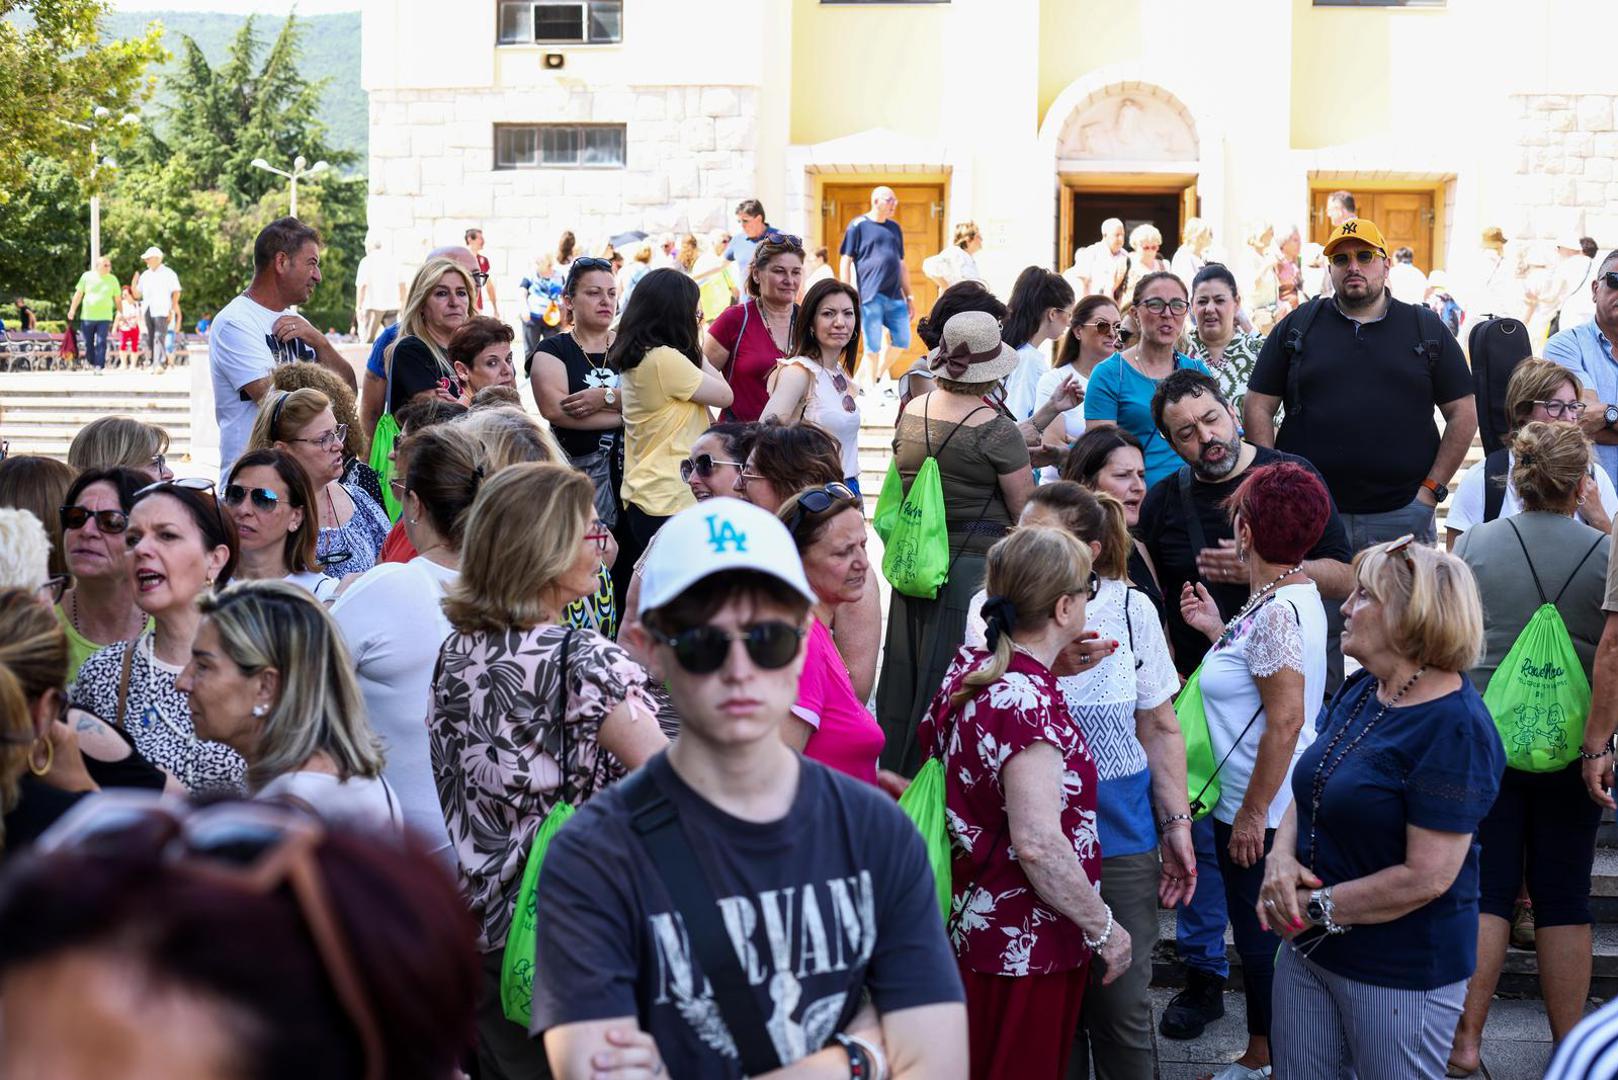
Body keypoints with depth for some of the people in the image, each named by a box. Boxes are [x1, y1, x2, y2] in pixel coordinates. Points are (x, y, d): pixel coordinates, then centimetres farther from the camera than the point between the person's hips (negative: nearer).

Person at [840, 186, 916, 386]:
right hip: (870, 296, -6)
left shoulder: (895, 228, 18)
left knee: (902, 342, 5)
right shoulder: (858, 225, 1)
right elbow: (845, 261, -2)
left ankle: (878, 373, 24)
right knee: (873, 346, -4)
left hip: (895, 296, 6)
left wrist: (909, 296, 19)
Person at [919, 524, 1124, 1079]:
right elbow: (1039, 845, -30)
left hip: (975, 923, 9)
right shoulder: (1030, 703, -25)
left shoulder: (967, 668, 3)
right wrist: (1104, 928, -17)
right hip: (1028, 944, -9)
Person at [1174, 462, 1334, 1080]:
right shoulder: (1294, 594, 7)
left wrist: (1253, 813, -21)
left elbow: (1286, 721, -25)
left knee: (1263, 941, 4)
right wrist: (1219, 631, 10)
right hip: (1245, 804, 10)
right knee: (1257, 936, 20)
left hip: (1264, 815, -10)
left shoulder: (1277, 611, -23)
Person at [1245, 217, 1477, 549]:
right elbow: (1258, 408, 7)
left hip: (1403, 513, 0)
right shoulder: (1297, 327, 10)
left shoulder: (1427, 329, 10)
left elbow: (1464, 413, 9)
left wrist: (1432, 488, 0)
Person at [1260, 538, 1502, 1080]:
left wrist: (1318, 908, -16)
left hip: (1400, 971, -8)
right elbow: (1308, 792, 11)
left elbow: (1427, 877, -24)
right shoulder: (1361, 691, 6)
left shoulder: (1454, 727, -21)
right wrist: (1281, 857, -10)